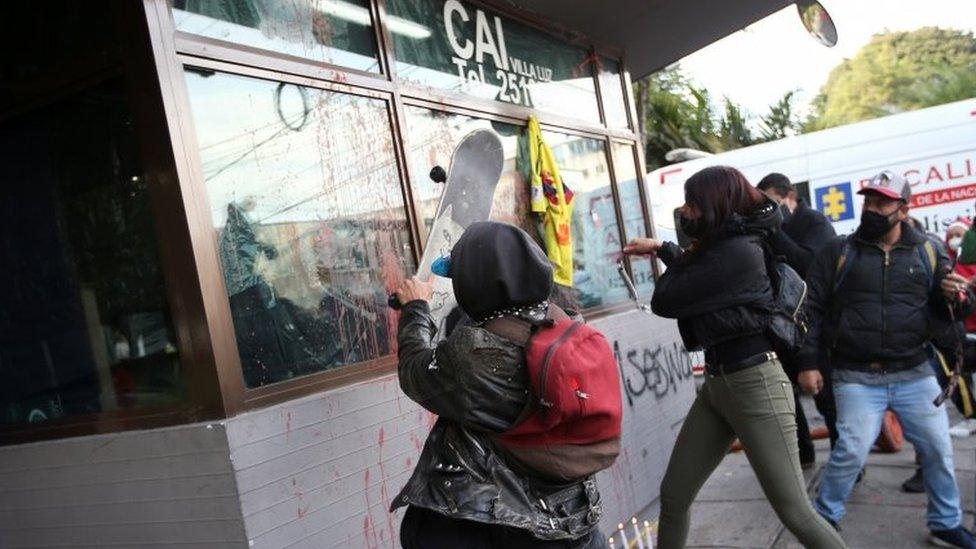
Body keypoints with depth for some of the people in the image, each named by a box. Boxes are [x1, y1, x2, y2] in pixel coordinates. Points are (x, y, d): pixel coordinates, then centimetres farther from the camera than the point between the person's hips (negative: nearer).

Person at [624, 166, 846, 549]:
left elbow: (663, 301, -15)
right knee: (673, 496, 11)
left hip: (755, 384, -9)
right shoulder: (724, 246, 11)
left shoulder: (738, 252, -18)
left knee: (795, 512, -2)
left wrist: (685, 257, 2)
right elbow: (693, 275, 34)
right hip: (716, 383, 9)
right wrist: (661, 249, 28)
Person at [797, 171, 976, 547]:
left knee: (939, 449, 8)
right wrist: (807, 361, -7)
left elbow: (946, 310, 13)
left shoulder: (927, 253, 7)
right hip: (857, 378, -3)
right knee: (852, 451, -8)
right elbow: (812, 309, -1)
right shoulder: (838, 252, 0)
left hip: (915, 374, 3)